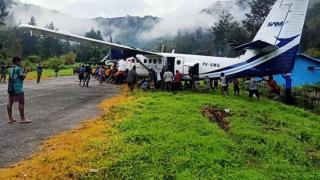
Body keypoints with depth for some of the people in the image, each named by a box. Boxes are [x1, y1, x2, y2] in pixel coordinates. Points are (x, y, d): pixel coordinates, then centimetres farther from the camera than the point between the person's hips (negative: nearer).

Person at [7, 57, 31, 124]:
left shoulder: (11, 68, 14)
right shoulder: (19, 68, -10)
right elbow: (22, 77, -12)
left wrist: (23, 71, 17)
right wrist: (26, 72, 3)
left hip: (10, 88, 8)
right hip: (18, 89, -8)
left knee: (10, 102, 7)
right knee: (21, 103, -4)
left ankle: (10, 119, 12)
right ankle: (22, 119, -2)